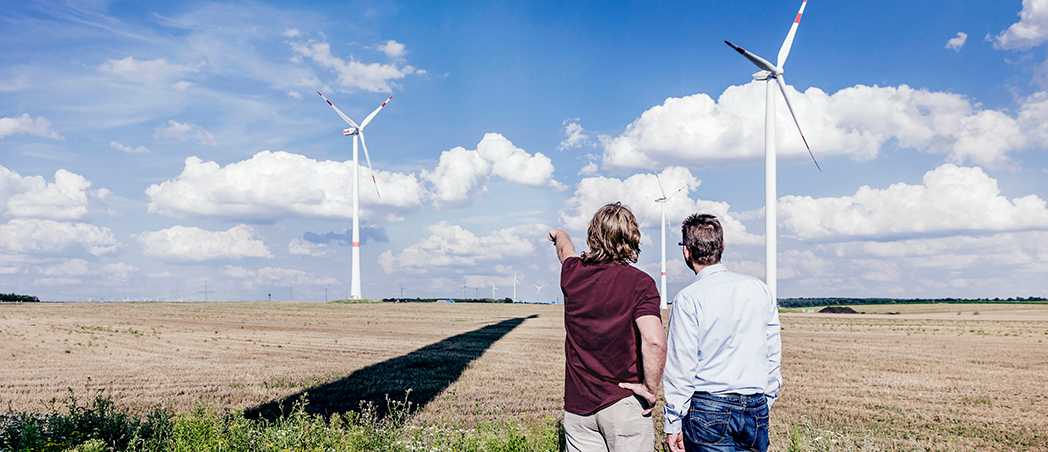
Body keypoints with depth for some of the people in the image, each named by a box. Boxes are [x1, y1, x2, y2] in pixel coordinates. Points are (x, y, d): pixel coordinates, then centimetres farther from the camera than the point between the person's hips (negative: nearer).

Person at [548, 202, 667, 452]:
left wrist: (559, 234, 50)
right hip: (624, 403, -4)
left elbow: (565, 249, 27)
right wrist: (651, 389, -12)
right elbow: (654, 341, -27)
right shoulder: (640, 283, -12)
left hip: (577, 404, 4)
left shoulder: (573, 274, 2)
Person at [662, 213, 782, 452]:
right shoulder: (759, 289, 4)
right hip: (756, 410, 4)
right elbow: (773, 355, 9)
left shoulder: (688, 299, -11)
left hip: (709, 410, -4)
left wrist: (672, 424, -3)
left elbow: (680, 366, -10)